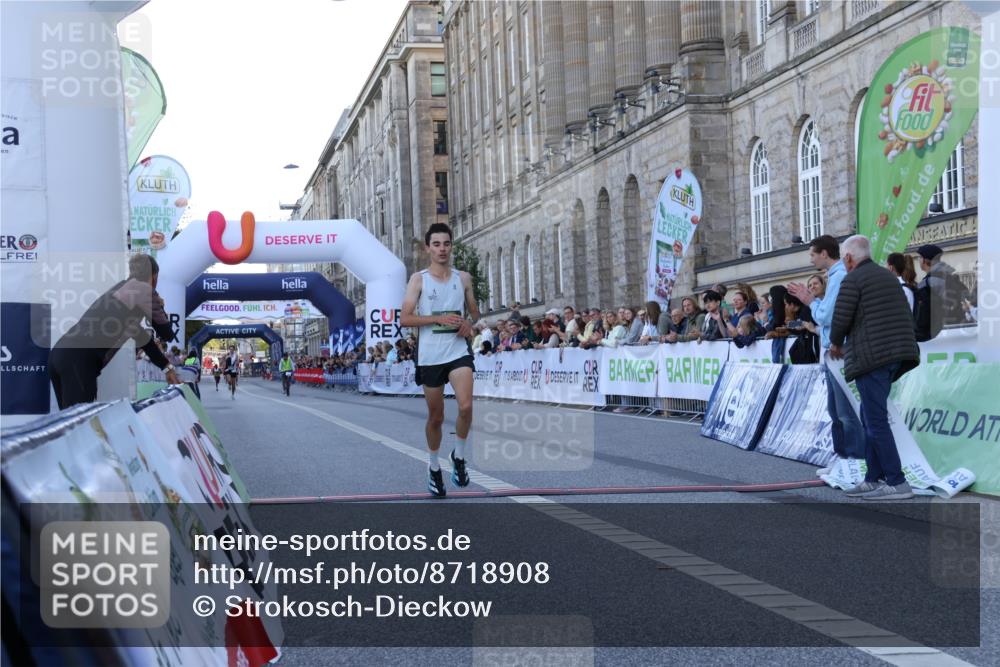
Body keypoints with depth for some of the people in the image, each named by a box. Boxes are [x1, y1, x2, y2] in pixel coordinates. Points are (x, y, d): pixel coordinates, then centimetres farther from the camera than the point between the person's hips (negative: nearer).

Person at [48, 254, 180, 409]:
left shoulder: (123, 290, 29)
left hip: (61, 354, 9)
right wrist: (159, 307, 27)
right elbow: (166, 333, 10)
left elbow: (141, 336, 36)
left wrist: (167, 368, 41)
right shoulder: (143, 289, 4)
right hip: (78, 360, -9)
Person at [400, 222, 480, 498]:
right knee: (436, 417, 8)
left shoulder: (463, 278, 7)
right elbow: (404, 319, -7)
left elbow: (474, 312, 19)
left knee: (466, 406, -20)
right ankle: (433, 466, 30)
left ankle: (459, 456, 4)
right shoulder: (418, 279, -1)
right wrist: (439, 319, -18)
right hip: (430, 356, -1)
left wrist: (469, 323, -4)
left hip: (458, 352, 1)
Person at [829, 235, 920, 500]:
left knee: (876, 421, -8)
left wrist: (835, 343, 9)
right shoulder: (888, 276, 19)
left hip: (870, 356, -9)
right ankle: (874, 479, 15)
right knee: (870, 418, 15)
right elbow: (905, 317, 20)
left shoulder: (852, 280, -6)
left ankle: (897, 483, -11)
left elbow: (841, 319, -11)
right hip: (895, 355, 9)